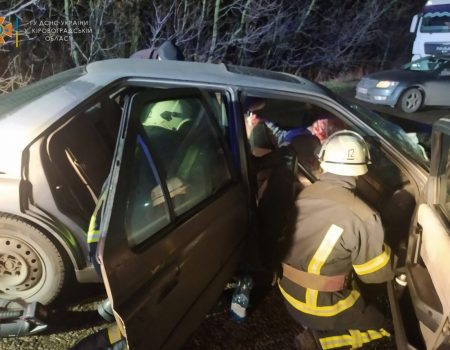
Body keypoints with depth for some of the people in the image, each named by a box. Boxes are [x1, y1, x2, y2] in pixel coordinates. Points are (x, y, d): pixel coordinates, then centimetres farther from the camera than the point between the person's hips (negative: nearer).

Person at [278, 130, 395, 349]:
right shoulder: (361, 217, -27)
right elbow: (378, 274, -12)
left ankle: (315, 329, 14)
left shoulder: (304, 194, -9)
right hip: (320, 306, -7)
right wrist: (386, 251, 8)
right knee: (383, 327, 16)